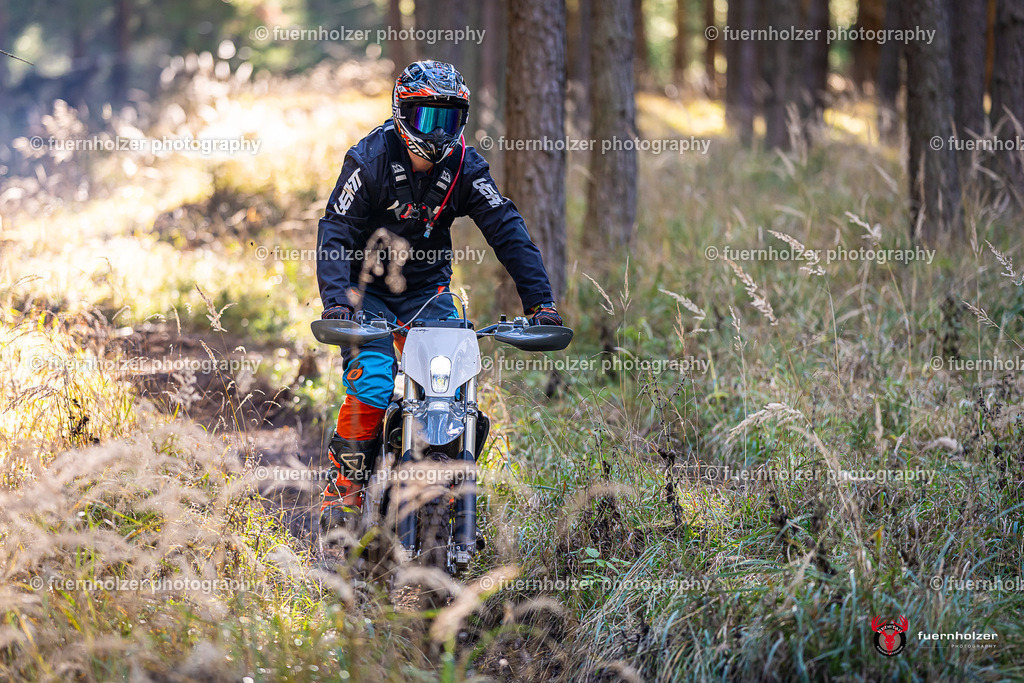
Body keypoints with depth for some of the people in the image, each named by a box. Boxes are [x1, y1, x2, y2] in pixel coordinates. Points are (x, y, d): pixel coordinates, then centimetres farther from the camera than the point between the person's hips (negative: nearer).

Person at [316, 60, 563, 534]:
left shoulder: (465, 166, -6)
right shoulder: (370, 160, -15)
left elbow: (507, 230, -9)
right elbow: (336, 231, -19)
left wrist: (539, 300, -19)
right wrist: (336, 300, -34)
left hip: (428, 290, 3)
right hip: (368, 288, -3)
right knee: (371, 387, -23)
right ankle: (343, 486, -7)